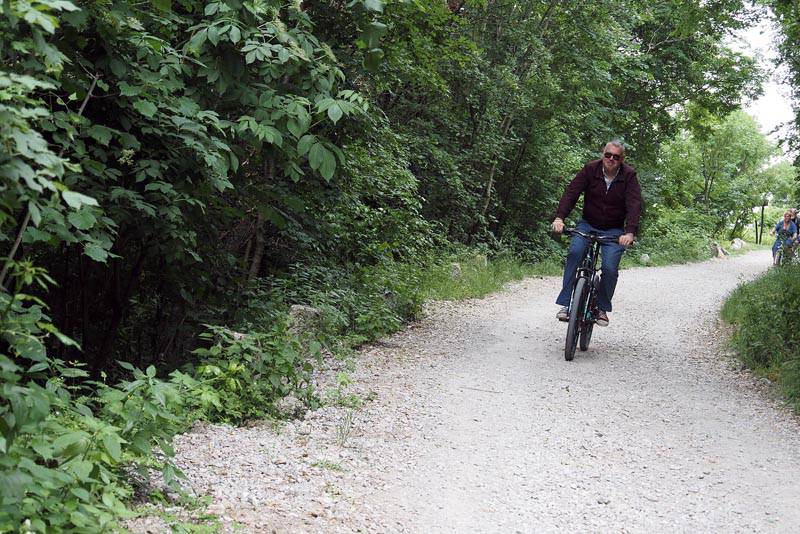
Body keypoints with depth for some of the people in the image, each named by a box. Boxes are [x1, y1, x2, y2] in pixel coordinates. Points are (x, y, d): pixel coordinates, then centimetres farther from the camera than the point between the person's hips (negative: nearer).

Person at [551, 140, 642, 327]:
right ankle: (565, 304, -23)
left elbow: (634, 204, -21)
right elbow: (571, 192, -18)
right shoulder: (590, 169, -10)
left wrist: (630, 232, -36)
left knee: (610, 268, -17)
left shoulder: (629, 175, -11)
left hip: (613, 231, 0)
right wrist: (559, 217, -34)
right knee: (575, 252, -26)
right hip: (588, 224, 0)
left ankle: (602, 308, 6)